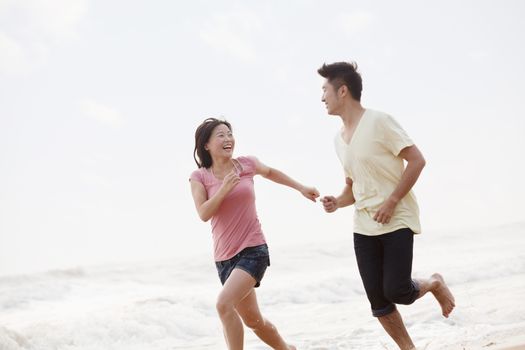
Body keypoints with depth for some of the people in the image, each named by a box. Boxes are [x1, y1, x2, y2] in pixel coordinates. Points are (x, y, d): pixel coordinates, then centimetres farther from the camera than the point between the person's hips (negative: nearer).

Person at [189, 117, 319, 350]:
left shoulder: (247, 164, 1)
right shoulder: (199, 177, -1)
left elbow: (270, 172, 23)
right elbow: (204, 214, -13)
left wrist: (301, 188, 27)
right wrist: (225, 188, -22)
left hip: (253, 250, -2)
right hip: (225, 257, 2)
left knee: (224, 304, -24)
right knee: (252, 320, 12)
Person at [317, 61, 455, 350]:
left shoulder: (378, 122, -12)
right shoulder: (339, 139, 11)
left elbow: (416, 160, -14)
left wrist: (391, 202, -19)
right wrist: (338, 202, -1)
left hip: (397, 221, -7)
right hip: (363, 227, 7)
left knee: (397, 291, -12)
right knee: (378, 301, 2)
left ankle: (434, 284, 19)